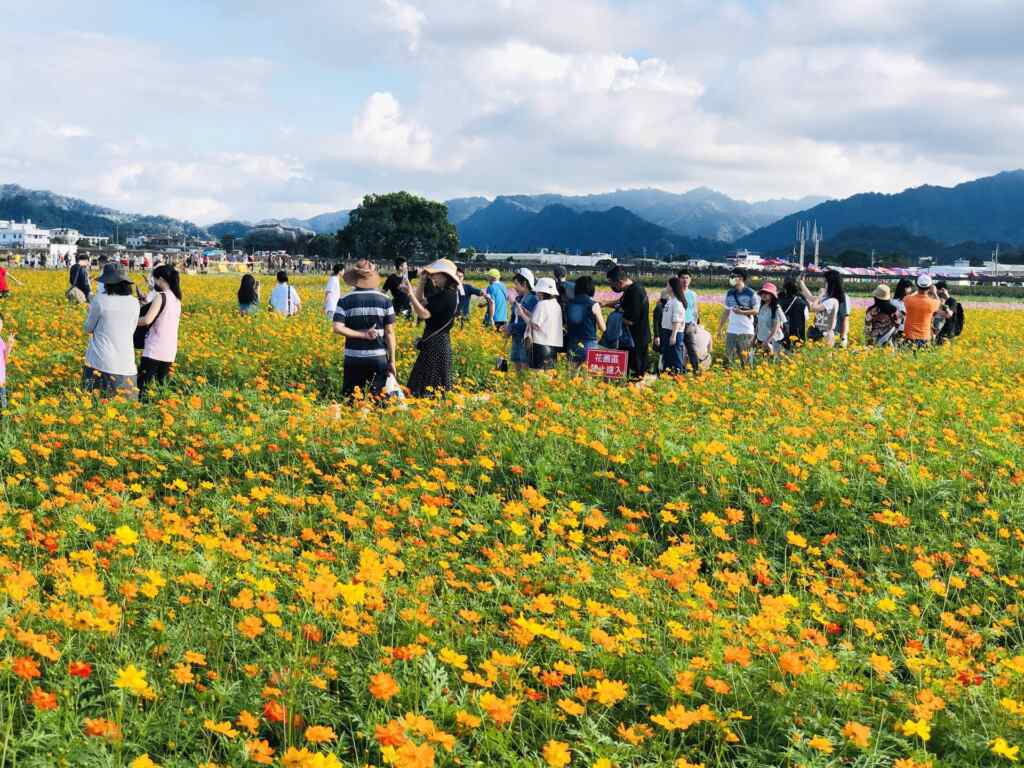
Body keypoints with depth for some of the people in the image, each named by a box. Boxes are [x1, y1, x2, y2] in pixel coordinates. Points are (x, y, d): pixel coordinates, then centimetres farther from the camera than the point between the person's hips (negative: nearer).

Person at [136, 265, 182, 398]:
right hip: (170, 352, 8)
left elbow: (147, 320, -19)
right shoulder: (176, 298, 13)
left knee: (142, 386, -8)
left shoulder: (161, 296, -10)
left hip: (154, 352, -8)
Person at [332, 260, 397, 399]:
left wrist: (362, 334, -8)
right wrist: (392, 360, 4)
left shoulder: (345, 300, -3)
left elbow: (337, 328, -13)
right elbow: (389, 332, -1)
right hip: (378, 358, 0)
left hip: (353, 358, 0)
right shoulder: (384, 300, -2)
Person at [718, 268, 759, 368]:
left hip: (746, 331, -4)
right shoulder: (729, 293, 10)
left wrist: (742, 312, -17)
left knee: (746, 357, -1)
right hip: (731, 331, 4)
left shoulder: (750, 293, -4)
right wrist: (720, 327, 12)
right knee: (729, 357, 2)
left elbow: (756, 311, -4)